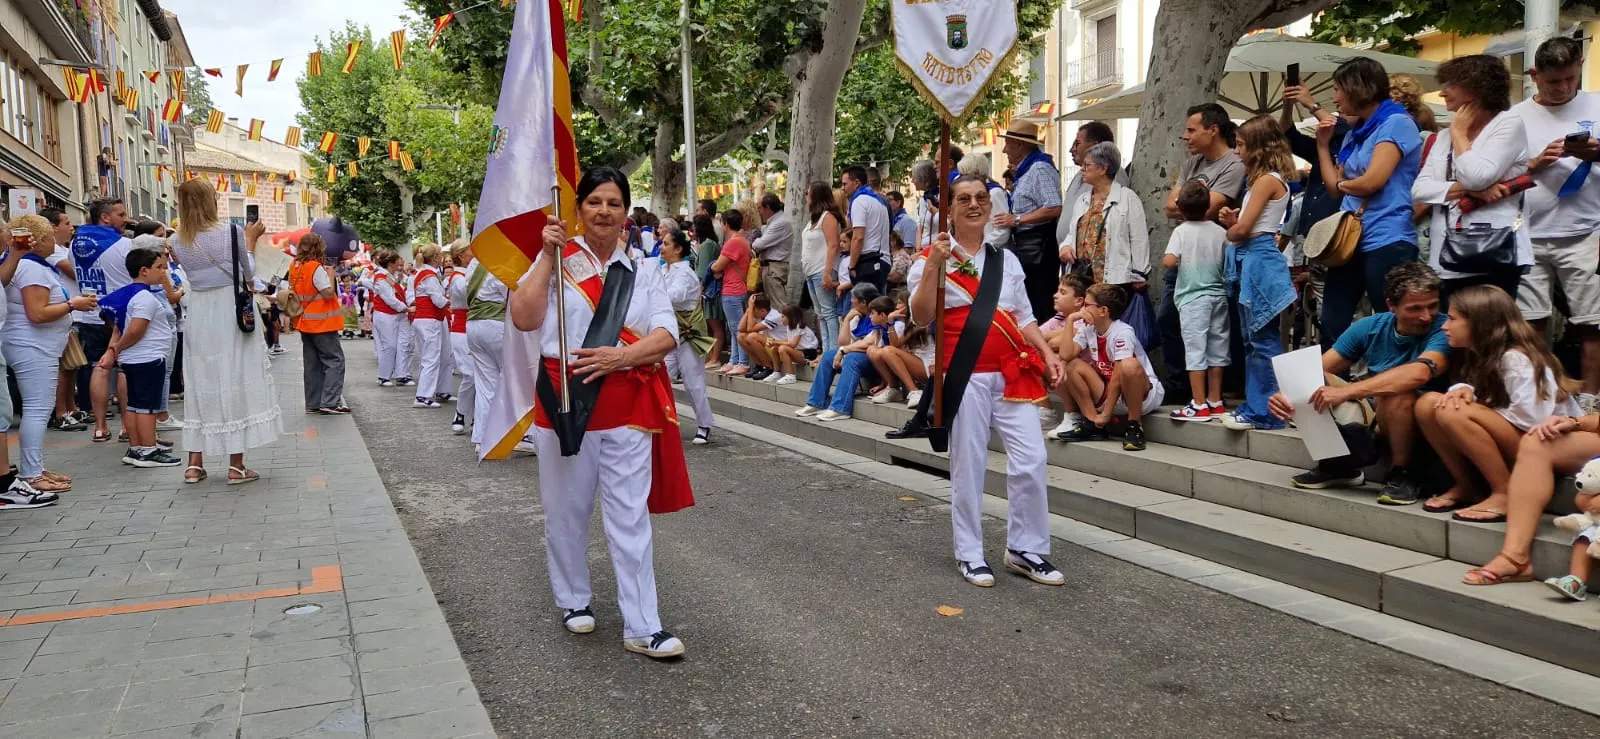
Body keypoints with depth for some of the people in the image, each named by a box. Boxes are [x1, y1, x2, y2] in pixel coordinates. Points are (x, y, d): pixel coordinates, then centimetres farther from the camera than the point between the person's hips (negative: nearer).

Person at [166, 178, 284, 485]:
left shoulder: (178, 242, 2)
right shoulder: (231, 233, -10)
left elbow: (198, 274, 13)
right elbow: (247, 274, 1)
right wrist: (250, 239, 13)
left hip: (198, 316, 4)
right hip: (231, 313, -4)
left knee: (201, 382, 12)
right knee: (236, 381, 2)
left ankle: (195, 463, 14)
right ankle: (236, 465, 4)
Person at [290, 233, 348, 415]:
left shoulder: (295, 267, 7)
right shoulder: (317, 268, -17)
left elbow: (294, 292, 16)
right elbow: (328, 293, -20)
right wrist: (330, 275, -7)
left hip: (305, 323, 8)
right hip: (322, 323, -8)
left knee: (312, 364, 12)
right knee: (335, 360, -5)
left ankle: (313, 404, 15)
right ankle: (329, 402, -13)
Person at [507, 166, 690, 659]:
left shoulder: (643, 270, 7)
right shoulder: (559, 260, 1)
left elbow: (666, 336, -2)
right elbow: (524, 318, -13)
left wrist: (620, 357, -19)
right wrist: (547, 257, -14)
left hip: (628, 405, 1)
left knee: (631, 517, 1)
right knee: (567, 510, 13)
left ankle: (642, 628, 4)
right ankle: (573, 600, 34)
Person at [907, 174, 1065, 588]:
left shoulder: (1006, 259, 15)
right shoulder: (933, 259, 0)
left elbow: (1023, 317, 18)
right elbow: (920, 318, -13)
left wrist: (1046, 353, 4)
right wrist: (934, 264, -21)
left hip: (1013, 373, 4)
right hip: (965, 377, -4)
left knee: (1031, 460, -2)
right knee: (968, 467, 1)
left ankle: (1026, 550, 13)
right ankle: (969, 555, 15)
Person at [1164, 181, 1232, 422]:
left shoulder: (1181, 231, -9)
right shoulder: (1220, 232, 2)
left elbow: (1169, 261, -20)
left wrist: (1171, 260, 2)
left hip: (1193, 299, -4)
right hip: (1218, 296, 4)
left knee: (1195, 350, -2)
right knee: (1216, 350, 11)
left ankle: (1199, 406, -1)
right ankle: (1215, 402, 19)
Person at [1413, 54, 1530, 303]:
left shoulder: (1509, 123, -1)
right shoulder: (1445, 136, 18)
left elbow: (1476, 177, -16)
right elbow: (1419, 189, 5)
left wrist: (1460, 132, -1)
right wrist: (1466, 190, -11)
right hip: (1446, 259, 6)